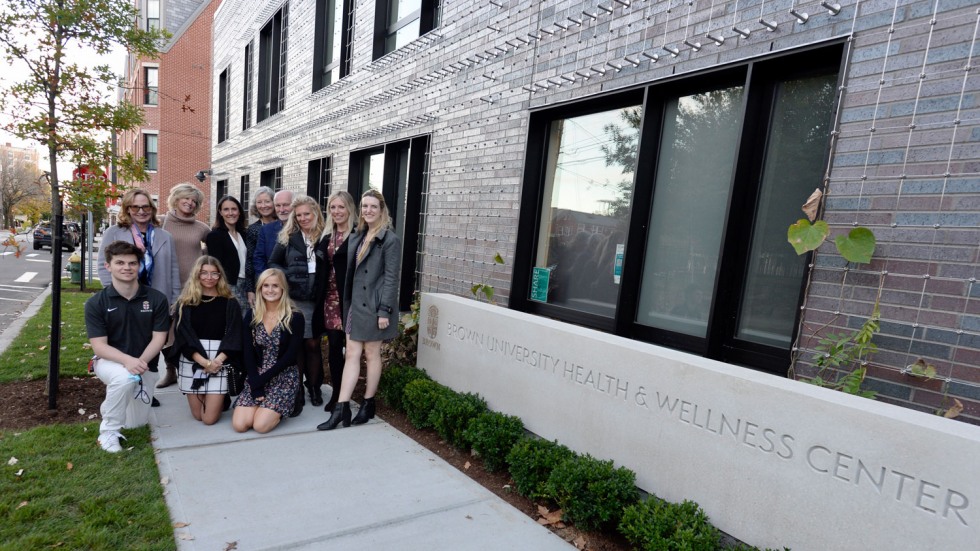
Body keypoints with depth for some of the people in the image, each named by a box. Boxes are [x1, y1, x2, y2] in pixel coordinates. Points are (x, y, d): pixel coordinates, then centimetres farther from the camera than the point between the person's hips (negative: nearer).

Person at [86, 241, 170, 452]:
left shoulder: (157, 299, -8)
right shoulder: (96, 303, -10)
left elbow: (159, 338, -10)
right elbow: (99, 346, -16)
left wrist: (141, 361, -28)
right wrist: (127, 360, -35)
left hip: (145, 365, 2)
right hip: (110, 361, -2)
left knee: (136, 423, 9)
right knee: (125, 378, -39)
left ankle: (110, 405, 45)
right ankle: (109, 431, -14)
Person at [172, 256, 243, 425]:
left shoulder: (230, 303, 2)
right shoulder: (185, 303, 3)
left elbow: (234, 336, -3)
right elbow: (183, 335, -4)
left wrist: (218, 360, -17)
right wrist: (203, 361, -16)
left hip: (220, 361, -1)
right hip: (192, 361, 1)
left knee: (210, 418, -3)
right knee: (198, 415, 8)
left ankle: (223, 399, 28)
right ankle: (220, 397, 38)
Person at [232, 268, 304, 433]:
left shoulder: (295, 317, -8)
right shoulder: (251, 315, 3)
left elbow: (290, 356, -11)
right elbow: (248, 353, -1)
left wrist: (262, 379, -14)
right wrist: (256, 385, -11)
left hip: (284, 378, -3)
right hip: (256, 377, 4)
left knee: (260, 425, -18)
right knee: (239, 424, -12)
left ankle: (279, 410, 13)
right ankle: (262, 406, 18)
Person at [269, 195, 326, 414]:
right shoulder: (287, 238, 4)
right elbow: (273, 264, 8)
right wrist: (288, 276, -8)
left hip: (316, 300, 0)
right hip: (293, 299, 0)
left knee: (313, 344, 9)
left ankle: (314, 387, 25)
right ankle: (296, 392, 13)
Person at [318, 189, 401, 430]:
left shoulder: (390, 240, -10)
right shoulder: (357, 237, 12)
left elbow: (391, 277, -14)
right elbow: (350, 272, 13)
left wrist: (384, 310, -18)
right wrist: (346, 302, 11)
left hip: (373, 305, -6)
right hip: (355, 303, 6)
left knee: (372, 354, 7)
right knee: (352, 354, 6)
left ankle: (368, 405, 22)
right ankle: (341, 408, 8)